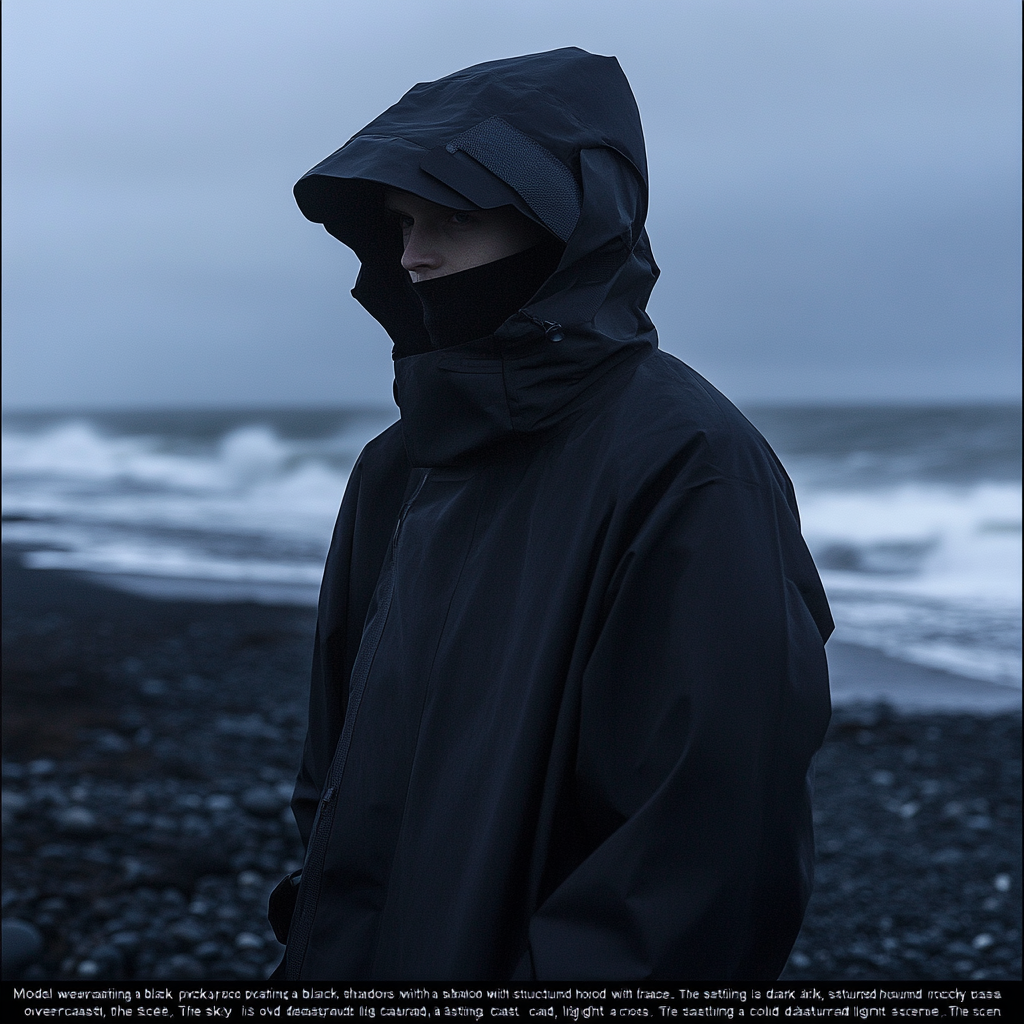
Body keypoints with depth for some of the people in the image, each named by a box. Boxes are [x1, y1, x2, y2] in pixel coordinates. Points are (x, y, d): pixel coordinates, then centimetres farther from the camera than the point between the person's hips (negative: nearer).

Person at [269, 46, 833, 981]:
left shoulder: (686, 468, -19)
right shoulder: (397, 468, 3)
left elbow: (719, 846, -23)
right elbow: (338, 769, 9)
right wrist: (322, 949, 0)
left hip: (531, 960, -6)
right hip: (364, 957, 6)